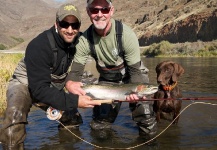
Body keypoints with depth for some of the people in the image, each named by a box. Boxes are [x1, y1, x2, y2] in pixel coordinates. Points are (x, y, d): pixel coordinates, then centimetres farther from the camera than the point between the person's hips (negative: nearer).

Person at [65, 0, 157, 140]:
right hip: (107, 80, 3)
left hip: (131, 77, -2)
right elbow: (76, 70, -18)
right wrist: (70, 83, -44)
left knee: (149, 131, -12)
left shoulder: (126, 34, -28)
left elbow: (134, 71, -23)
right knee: (99, 127, 1)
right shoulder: (85, 40, -19)